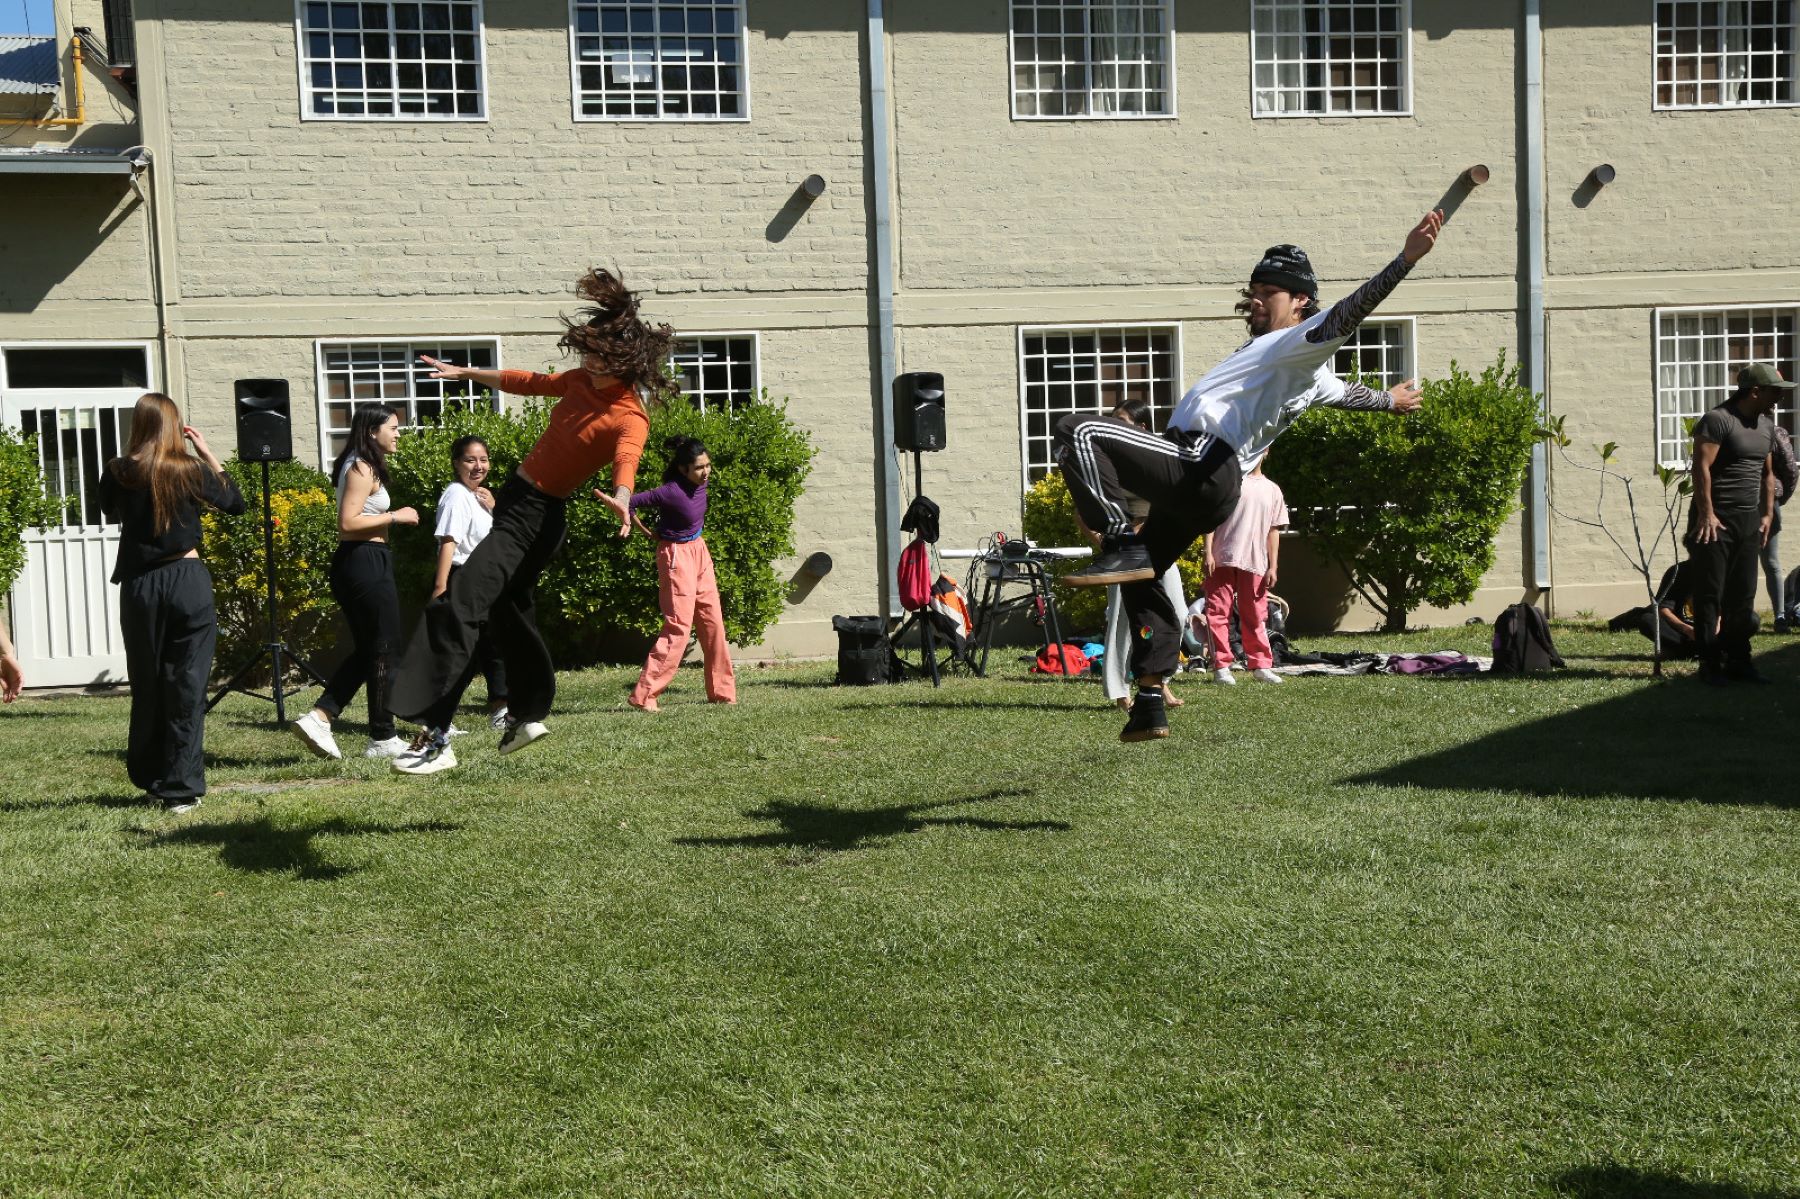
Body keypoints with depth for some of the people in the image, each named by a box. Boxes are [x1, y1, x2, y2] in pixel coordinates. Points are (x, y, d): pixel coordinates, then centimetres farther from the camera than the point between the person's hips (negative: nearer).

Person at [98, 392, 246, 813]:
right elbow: (236, 502, 10)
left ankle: (150, 779, 24)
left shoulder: (117, 473, 0)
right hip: (187, 582, -2)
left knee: (146, 685, 15)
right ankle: (181, 788, 3)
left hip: (138, 586, 2)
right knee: (187, 685, 2)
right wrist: (207, 453, 9)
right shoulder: (189, 470, -6)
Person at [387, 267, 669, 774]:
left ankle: (436, 736, -19)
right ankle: (529, 713, 42)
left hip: (536, 516, -9)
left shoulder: (629, 419, -21)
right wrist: (468, 373, 30)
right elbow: (529, 382, 20)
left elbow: (626, 460, -42)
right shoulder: (581, 382, 2)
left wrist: (621, 500, -64)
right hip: (514, 498, 9)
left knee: (457, 607, -18)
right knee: (508, 610, 24)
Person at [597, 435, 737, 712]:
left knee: (713, 622, 11)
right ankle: (643, 695, -10)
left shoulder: (700, 484, -1)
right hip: (677, 556, -8)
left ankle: (722, 690, 20)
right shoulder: (672, 492, -24)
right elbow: (631, 503, -22)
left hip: (699, 551, 9)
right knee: (679, 626, -13)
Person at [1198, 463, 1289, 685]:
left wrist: (1273, 566, 7)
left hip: (1255, 563, 3)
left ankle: (1261, 666, 15)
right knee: (1218, 613, -2)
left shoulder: (1272, 490, 13)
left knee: (1256, 617, 8)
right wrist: (1208, 552, -9)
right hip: (1223, 559, -3)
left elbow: (1273, 531, 12)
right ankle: (1221, 667, 3)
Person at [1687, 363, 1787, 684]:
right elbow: (1701, 467, -18)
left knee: (1743, 596, 8)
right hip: (1716, 520, -8)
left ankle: (1738, 661, 15)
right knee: (1710, 595, -4)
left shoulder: (1766, 426, 15)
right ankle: (1710, 664, 1)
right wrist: (1706, 514, -21)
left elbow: (1767, 473, 23)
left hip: (1749, 521, 8)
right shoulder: (1718, 420, -11)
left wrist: (1768, 513, 15)